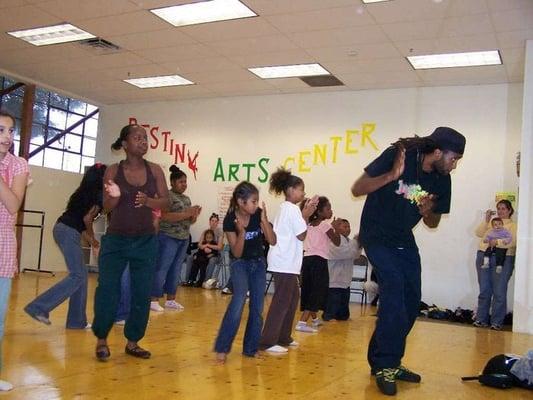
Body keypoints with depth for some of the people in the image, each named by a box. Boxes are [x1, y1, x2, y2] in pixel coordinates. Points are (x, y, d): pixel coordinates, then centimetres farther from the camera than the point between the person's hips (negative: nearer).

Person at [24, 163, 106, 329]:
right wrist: (91, 237, 5)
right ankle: (39, 307, -11)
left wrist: (90, 239, 20)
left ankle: (77, 320, 12)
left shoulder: (85, 192, 20)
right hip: (69, 231, -9)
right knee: (77, 276, -8)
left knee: (81, 274, 11)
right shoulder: (98, 194, -6)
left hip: (63, 228, 9)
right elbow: (87, 218, -12)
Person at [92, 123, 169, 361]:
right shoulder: (113, 171, -3)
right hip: (115, 240, -2)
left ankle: (132, 342, 19)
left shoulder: (154, 170, 1)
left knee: (142, 293, 5)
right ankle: (101, 340, 14)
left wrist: (148, 200, -21)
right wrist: (115, 196, -26)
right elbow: (106, 208, -3)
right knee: (107, 289, -5)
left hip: (146, 241, 2)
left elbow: (166, 203, 0)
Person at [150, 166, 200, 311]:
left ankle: (171, 300, 16)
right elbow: (165, 217, -20)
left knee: (176, 271, 10)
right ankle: (154, 300, -1)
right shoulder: (167, 196, -8)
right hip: (168, 238, -8)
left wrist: (194, 215, -3)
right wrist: (186, 213, -22)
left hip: (184, 239, 8)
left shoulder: (186, 199, 16)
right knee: (162, 269, -5)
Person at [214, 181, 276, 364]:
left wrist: (264, 220, -27)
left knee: (257, 307, 3)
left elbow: (272, 241, -16)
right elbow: (237, 253, -19)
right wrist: (241, 231, -34)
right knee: (239, 298, -26)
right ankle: (222, 347, -20)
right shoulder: (230, 220, -19)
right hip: (240, 263, -4)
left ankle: (250, 348, 17)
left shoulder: (259, 214, -12)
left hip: (258, 263, 4)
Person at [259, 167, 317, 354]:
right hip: (285, 262, -10)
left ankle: (283, 337, 21)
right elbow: (301, 235, -12)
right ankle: (267, 342, -6)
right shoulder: (292, 209, -12)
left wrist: (305, 214, 11)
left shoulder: (285, 208, 18)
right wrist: (306, 215, -3)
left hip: (284, 261, 10)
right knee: (282, 300, -8)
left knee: (293, 296, 16)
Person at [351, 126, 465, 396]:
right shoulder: (398, 155, -20)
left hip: (404, 241, 6)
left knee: (411, 302, 4)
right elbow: (357, 189, -21)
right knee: (394, 288, -21)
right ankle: (385, 365, -11)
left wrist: (428, 211, -17)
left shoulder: (442, 180, -4)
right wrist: (392, 176, -36)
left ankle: (382, 359, 20)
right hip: (377, 237, -6)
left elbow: (433, 224, 6)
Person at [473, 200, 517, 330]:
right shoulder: (490, 222, 19)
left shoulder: (513, 225, 7)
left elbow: (512, 242, -8)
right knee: (484, 290, 6)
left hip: (503, 260, -3)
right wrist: (486, 220, -1)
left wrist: (497, 242, -21)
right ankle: (481, 319, 13)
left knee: (499, 292, -4)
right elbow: (479, 233, 7)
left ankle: (497, 321, 4)